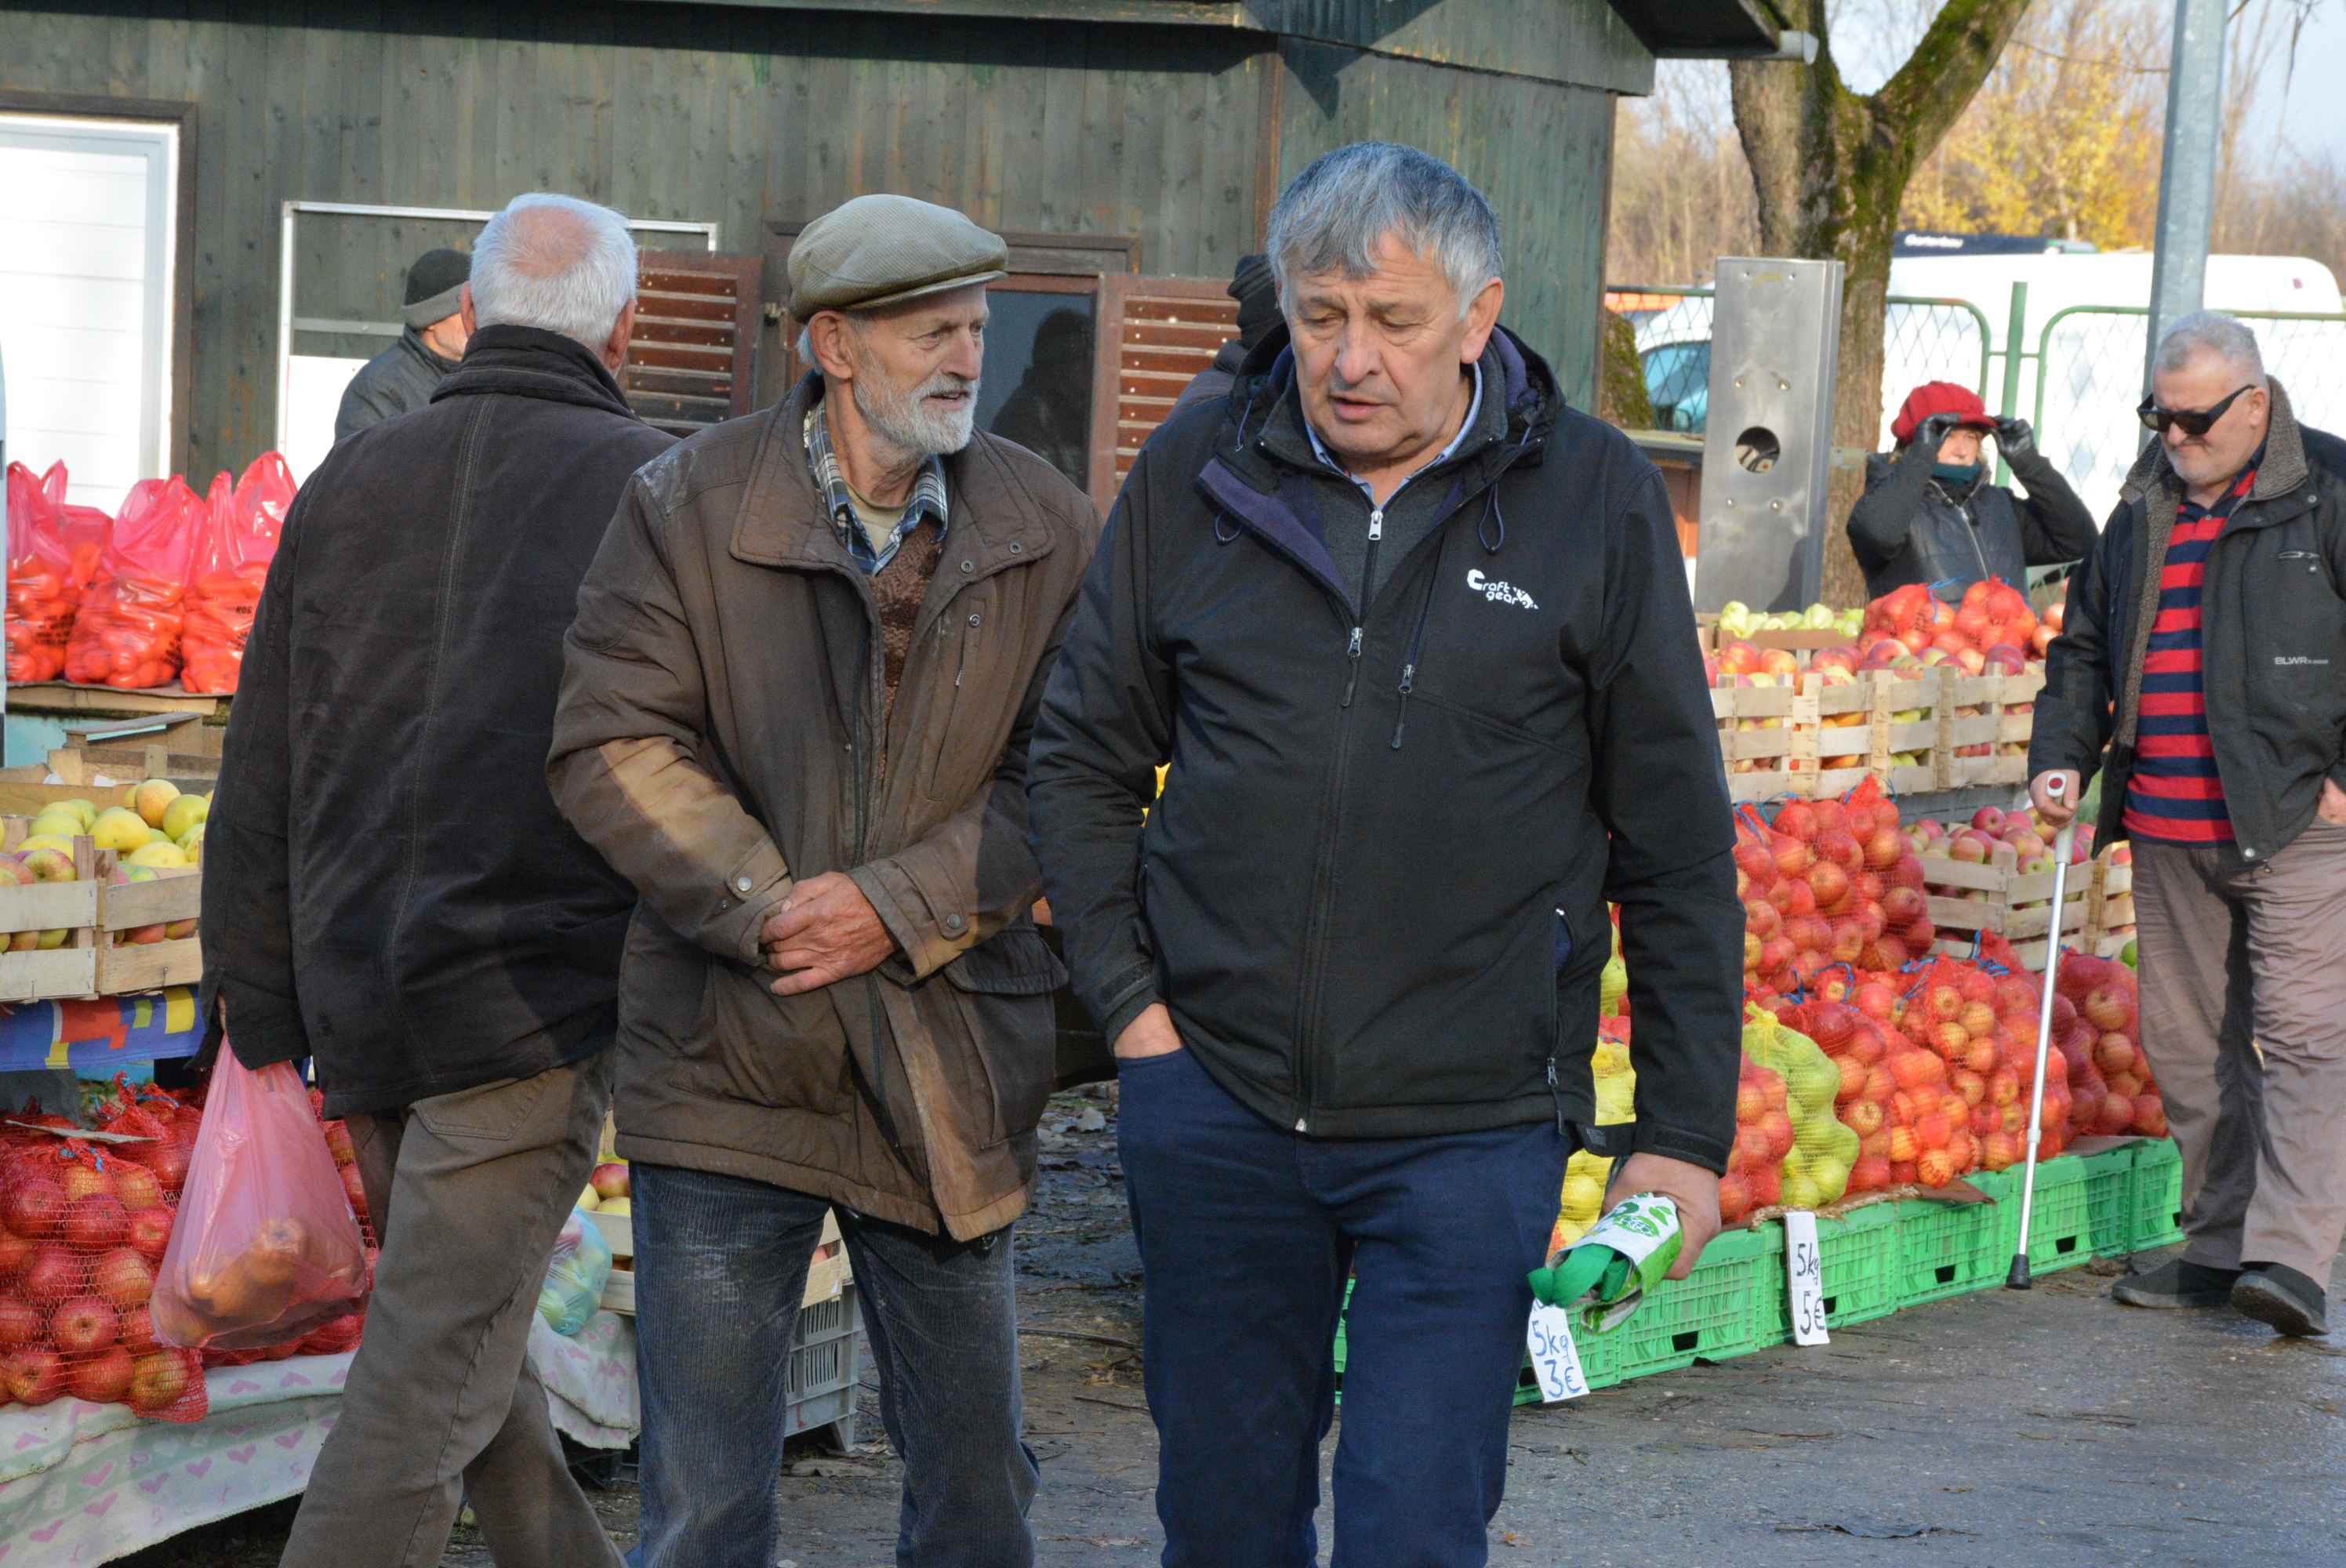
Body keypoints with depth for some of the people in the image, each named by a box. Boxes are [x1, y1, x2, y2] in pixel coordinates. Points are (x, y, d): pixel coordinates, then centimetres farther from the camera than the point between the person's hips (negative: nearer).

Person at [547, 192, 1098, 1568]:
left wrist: (899, 904, -14)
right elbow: (614, 746, -7)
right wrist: (767, 909, -17)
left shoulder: (1049, 528, 2)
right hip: (728, 1064, -1)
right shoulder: (688, 507, -2)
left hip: (953, 1075, 2)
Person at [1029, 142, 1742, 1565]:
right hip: (1215, 1106, 3)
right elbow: (1085, 760, 13)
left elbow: (1680, 846, 2)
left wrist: (1685, 1129, 1)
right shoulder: (1195, 477, 3)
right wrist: (1130, 999, 1)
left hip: (1470, 1127, -2)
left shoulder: (1597, 500, -2)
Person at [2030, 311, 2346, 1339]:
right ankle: (2217, 1248, 17)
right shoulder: (2144, 509, 16)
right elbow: (2086, 646, 23)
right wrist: (2062, 754, 9)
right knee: (2189, 1042, 8)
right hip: (2168, 828, 6)